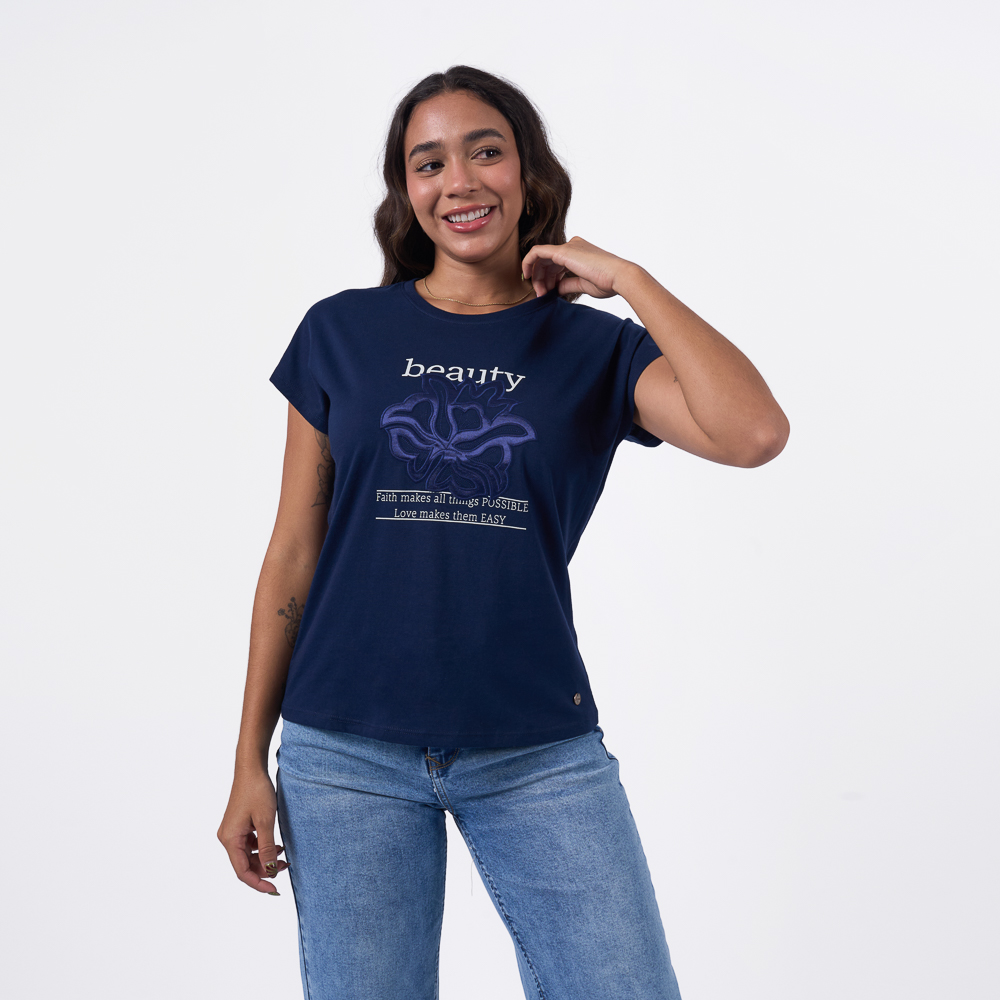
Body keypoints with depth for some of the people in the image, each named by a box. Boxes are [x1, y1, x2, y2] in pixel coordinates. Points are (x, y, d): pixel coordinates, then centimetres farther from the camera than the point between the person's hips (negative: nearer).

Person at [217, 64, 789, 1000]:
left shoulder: (594, 348, 3)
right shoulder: (342, 333, 5)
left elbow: (754, 434, -16)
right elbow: (293, 555, 6)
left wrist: (629, 277, -8)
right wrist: (250, 759, 5)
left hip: (540, 754, 0)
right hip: (349, 754, 0)